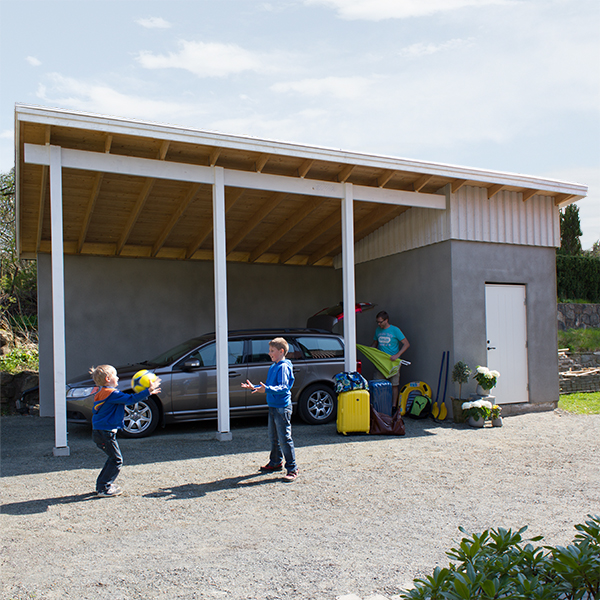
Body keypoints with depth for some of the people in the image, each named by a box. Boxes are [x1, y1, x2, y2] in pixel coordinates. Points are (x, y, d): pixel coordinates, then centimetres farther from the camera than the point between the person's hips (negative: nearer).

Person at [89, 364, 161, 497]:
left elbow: (126, 399, 21)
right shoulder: (111, 393, -18)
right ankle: (104, 488, 1)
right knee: (116, 460, -3)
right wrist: (148, 390, -20)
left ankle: (101, 484, 26)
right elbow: (130, 399, -24)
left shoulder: (103, 393, 15)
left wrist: (146, 392, 19)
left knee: (113, 458, 20)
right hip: (105, 433, -10)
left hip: (99, 432, 10)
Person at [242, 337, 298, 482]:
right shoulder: (273, 367, 12)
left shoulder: (284, 367, -16)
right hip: (272, 406, 10)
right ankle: (276, 462, 34)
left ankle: (292, 468, 2)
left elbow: (284, 387, -26)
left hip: (282, 407, -10)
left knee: (284, 438, -6)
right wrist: (254, 387, 13)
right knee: (273, 437, 19)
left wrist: (267, 389, -37)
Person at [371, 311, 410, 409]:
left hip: (393, 362, -4)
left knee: (394, 384, 1)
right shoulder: (378, 330, 9)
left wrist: (397, 355, -18)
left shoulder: (395, 330, -6)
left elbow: (406, 344, -7)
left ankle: (394, 406, 10)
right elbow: (375, 343, 23)